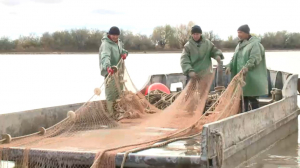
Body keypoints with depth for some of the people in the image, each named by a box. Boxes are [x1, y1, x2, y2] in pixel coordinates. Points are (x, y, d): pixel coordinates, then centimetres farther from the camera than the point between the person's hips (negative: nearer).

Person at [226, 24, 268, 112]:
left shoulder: (255, 44, -9)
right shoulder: (240, 44, 18)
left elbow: (255, 58, -22)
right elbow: (234, 58, 20)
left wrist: (247, 67, -36)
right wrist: (230, 66, 3)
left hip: (251, 77, -8)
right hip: (241, 76, 8)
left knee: (252, 98, -7)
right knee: (244, 97, 10)